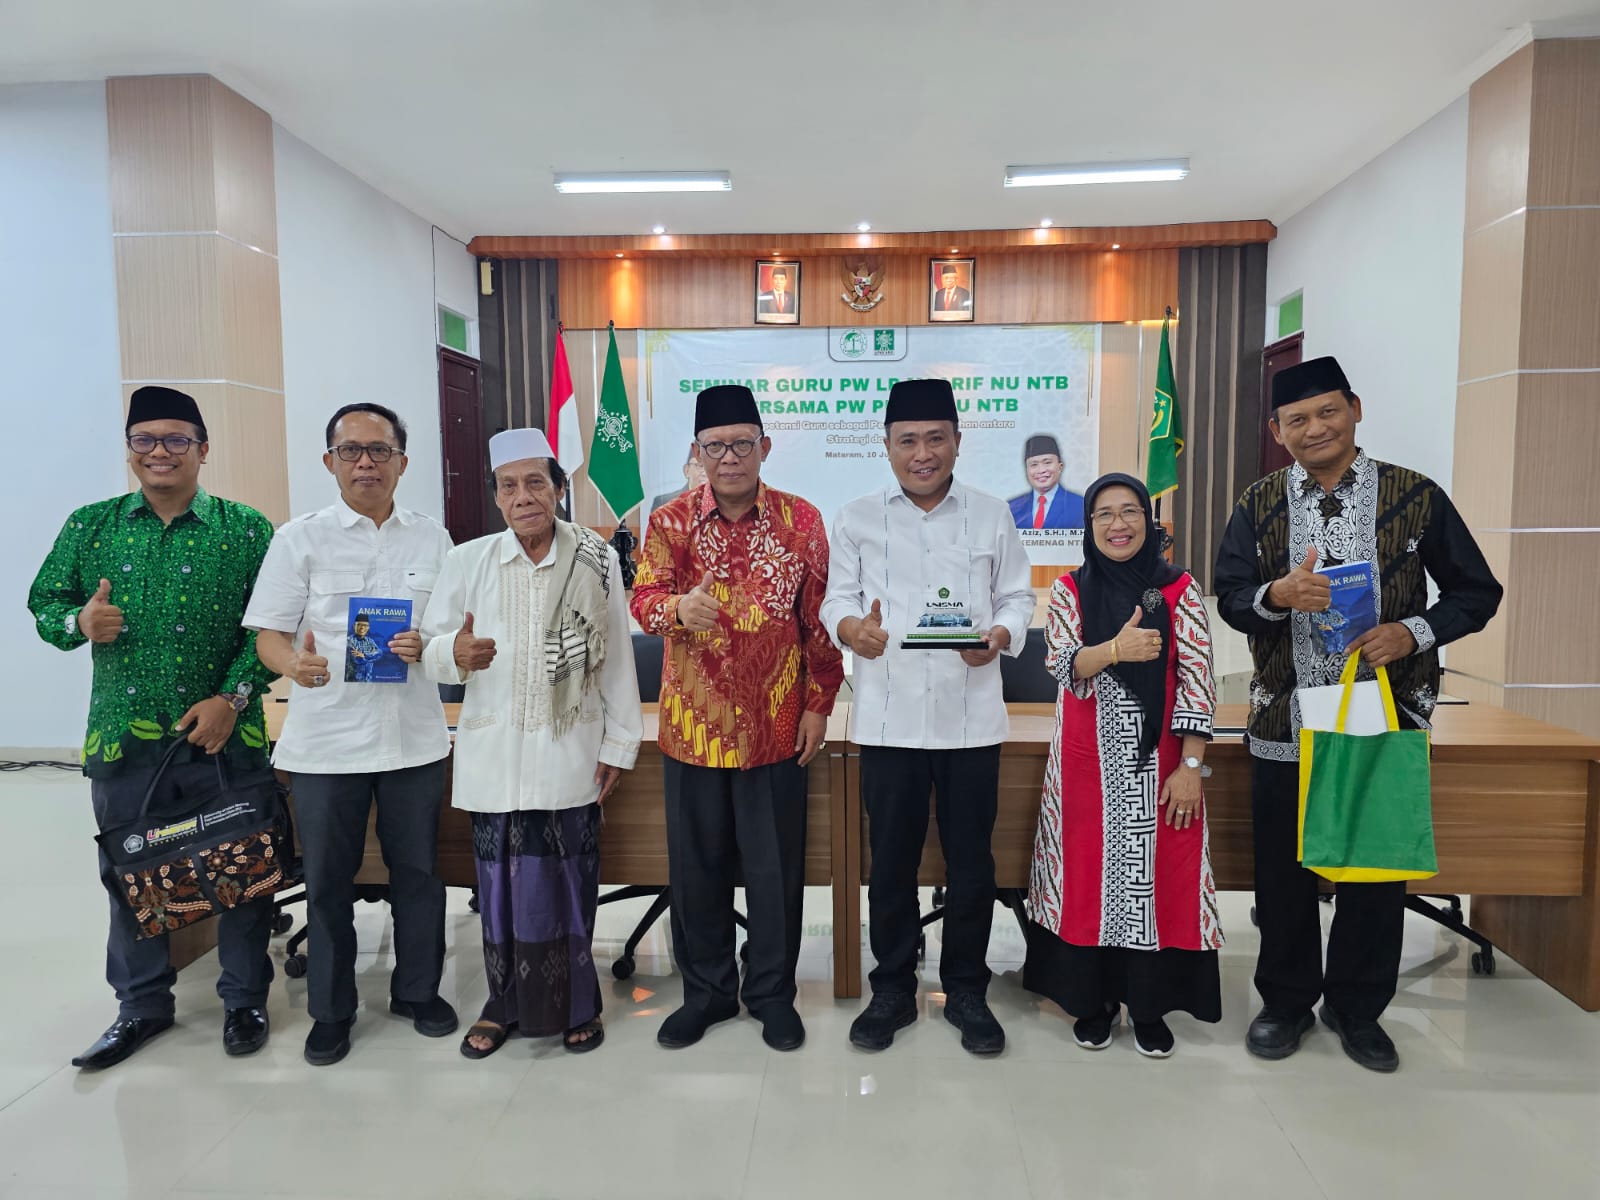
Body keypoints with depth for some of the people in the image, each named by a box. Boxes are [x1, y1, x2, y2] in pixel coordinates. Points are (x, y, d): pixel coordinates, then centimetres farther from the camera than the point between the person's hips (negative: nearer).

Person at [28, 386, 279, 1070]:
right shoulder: (90, 527, 7)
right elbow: (44, 603, 12)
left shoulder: (246, 529, -2)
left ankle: (245, 999, 26)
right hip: (123, 740, 3)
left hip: (226, 737, -2)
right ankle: (142, 1005, 34)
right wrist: (79, 623, -11)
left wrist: (233, 696, -15)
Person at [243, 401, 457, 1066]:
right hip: (325, 740, -1)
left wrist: (427, 646, -13)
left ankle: (418, 990, 32)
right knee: (327, 879, 9)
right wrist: (295, 663, -23)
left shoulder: (432, 538, 6)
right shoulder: (299, 538, 1)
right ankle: (330, 1010, 28)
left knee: (417, 870, 12)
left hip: (413, 735, 2)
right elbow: (269, 635, -1)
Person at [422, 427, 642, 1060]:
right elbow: (431, 648, 2)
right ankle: (505, 1003, 29)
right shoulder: (468, 561, 2)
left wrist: (619, 743, 2)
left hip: (570, 755, -1)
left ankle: (575, 1005, 25)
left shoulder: (596, 560, 0)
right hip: (493, 755, 2)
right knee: (500, 883, 8)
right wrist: (454, 654, -21)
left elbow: (616, 658, 2)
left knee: (568, 882, 4)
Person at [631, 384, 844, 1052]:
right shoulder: (669, 522, 2)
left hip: (776, 725, -1)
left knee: (776, 866, 9)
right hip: (692, 723, 1)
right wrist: (676, 607, -30)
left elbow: (818, 620, 3)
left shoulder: (802, 521, 0)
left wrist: (818, 705, 1)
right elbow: (642, 599, -7)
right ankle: (706, 990, 31)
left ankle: (772, 993, 28)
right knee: (697, 865, 11)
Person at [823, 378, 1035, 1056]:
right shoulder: (857, 519, 6)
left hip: (971, 715, 1)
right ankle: (892, 990, 28)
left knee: (970, 861, 9)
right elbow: (837, 598, 4)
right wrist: (851, 627, -19)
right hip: (887, 717, 0)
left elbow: (1017, 597, 7)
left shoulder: (991, 517, 7)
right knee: (891, 862, 9)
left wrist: (1001, 635, -14)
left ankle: (966, 991, 28)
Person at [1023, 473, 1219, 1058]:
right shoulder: (1069, 590, 2)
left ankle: (1150, 1005, 22)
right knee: (1090, 870, 7)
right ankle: (1093, 999, 24)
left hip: (1159, 761, 0)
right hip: (1088, 760, 1)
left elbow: (1197, 680, -4)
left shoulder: (1180, 589, 0)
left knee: (1158, 873, 4)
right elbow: (1061, 665, -11)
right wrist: (1116, 648, -31)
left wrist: (1191, 766, -10)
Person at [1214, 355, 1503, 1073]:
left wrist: (1414, 632, -15)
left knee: (1376, 868, 11)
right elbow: (1230, 599, 0)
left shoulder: (1415, 497, -1)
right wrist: (1278, 595, -22)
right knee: (1282, 869, 9)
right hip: (1284, 721, 1)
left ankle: (1357, 1008, 31)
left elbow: (1475, 591, 3)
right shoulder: (1258, 506, 3)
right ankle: (1287, 1001, 29)